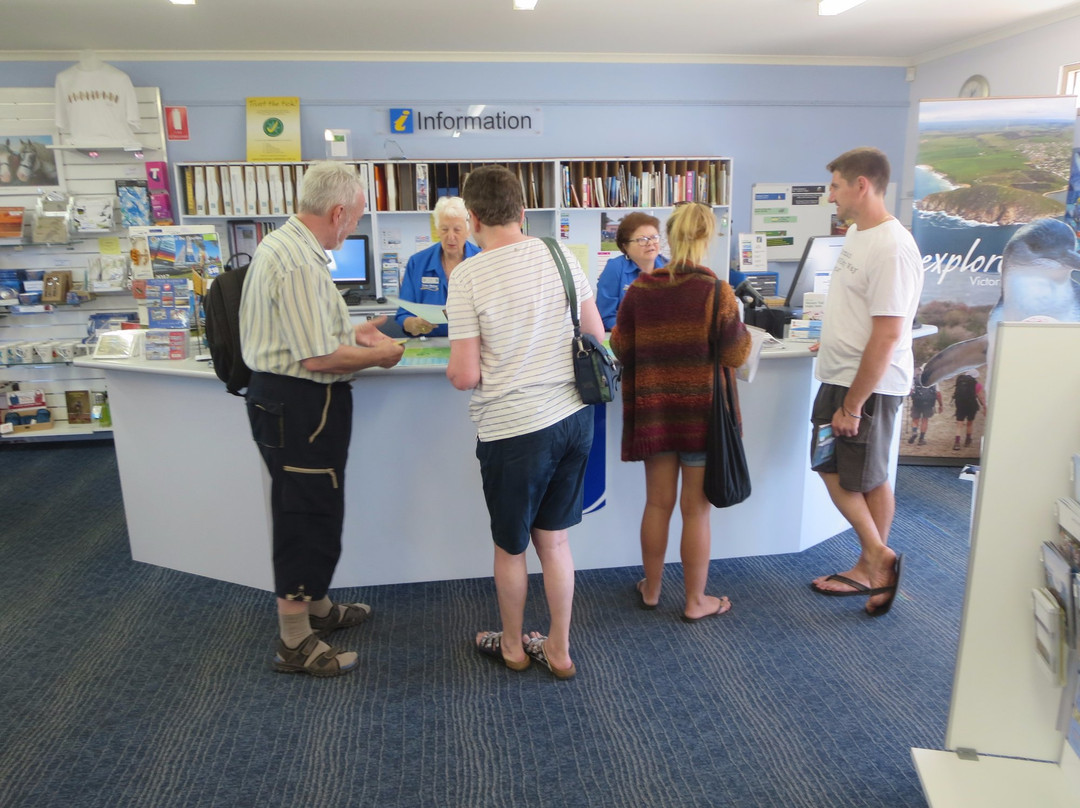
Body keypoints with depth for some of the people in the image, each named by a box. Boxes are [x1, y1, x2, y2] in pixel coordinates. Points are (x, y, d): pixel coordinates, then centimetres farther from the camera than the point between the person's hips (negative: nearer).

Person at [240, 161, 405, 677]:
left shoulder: (282, 243, 11)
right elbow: (318, 357, -26)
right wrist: (378, 356, -11)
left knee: (310, 512, 22)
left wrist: (353, 332, 19)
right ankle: (295, 643, 16)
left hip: (282, 397, 11)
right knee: (308, 517, 1)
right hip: (299, 406, -11)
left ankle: (315, 608, 39)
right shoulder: (300, 264, -23)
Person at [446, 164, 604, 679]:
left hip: (513, 429, -5)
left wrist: (452, 367, 7)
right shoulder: (561, 256, 2)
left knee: (510, 546, 16)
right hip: (574, 418, 5)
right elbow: (597, 336, 9)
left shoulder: (468, 276, -13)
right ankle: (558, 651, 32)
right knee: (553, 538, 19)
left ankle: (513, 648, 37)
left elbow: (466, 376, -15)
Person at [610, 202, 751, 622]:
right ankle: (695, 601, 22)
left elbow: (620, 347, 4)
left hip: (654, 412, 3)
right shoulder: (716, 291, -13)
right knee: (696, 509, 8)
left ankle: (650, 589, 31)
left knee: (658, 503, 16)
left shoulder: (639, 289, -3)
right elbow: (736, 355, -9)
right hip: (702, 413, -3)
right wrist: (744, 332, 10)